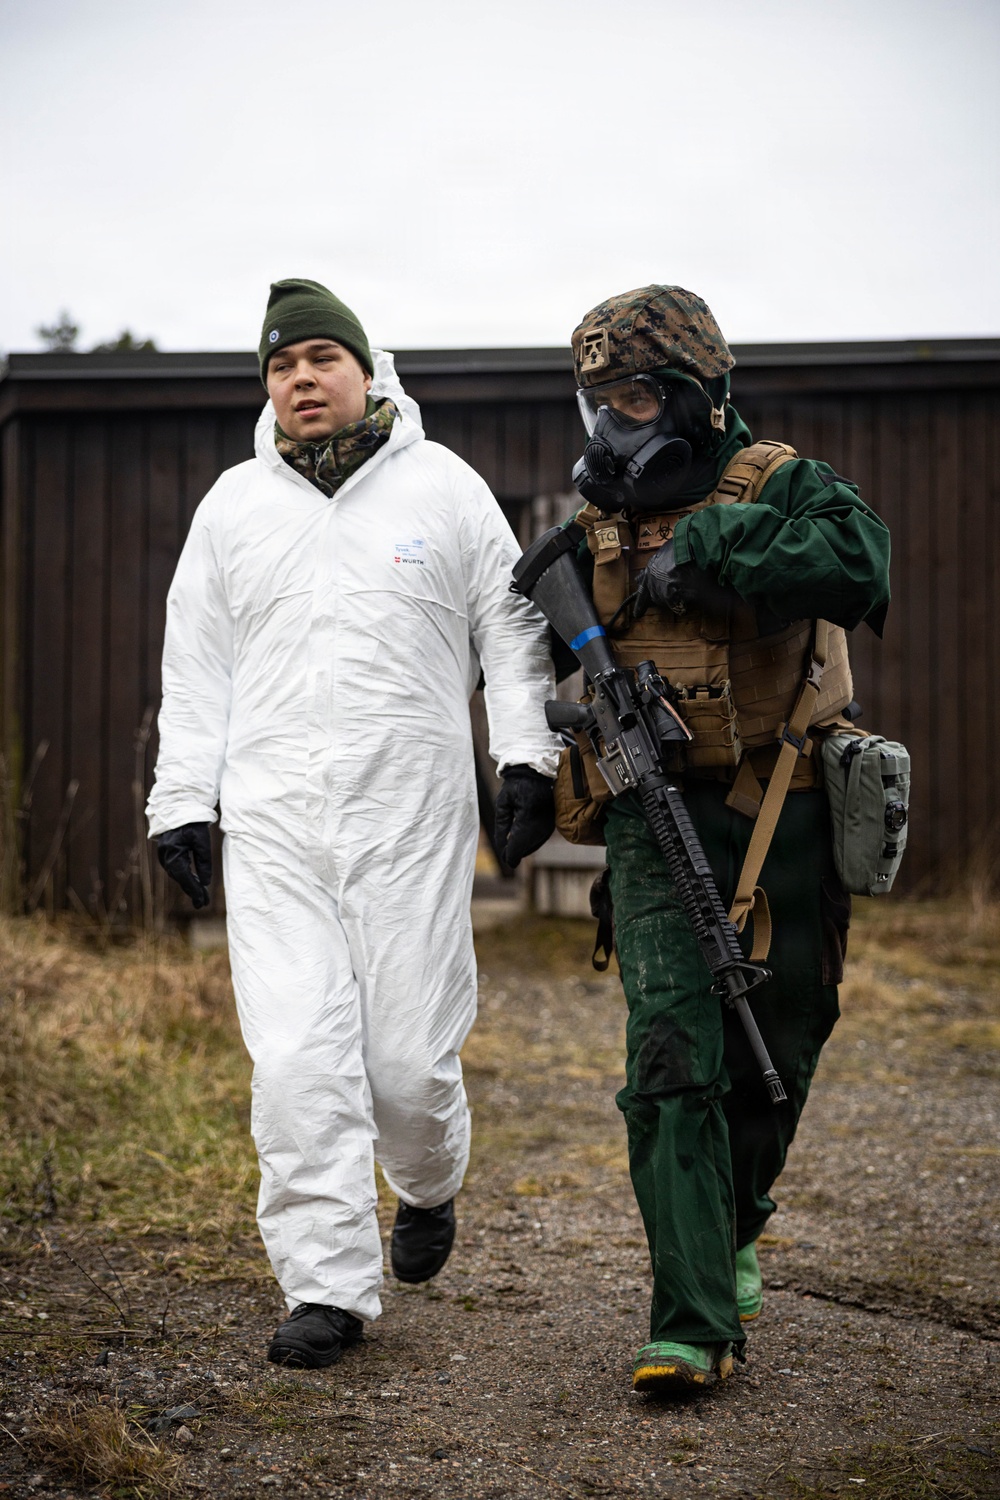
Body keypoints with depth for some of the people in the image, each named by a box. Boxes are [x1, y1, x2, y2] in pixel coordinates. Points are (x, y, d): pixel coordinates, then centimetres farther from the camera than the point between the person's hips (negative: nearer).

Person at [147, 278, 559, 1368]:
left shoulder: (443, 487, 7)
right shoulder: (233, 505, 12)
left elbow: (511, 627, 9)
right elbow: (196, 666, 14)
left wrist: (527, 755, -1)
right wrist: (180, 800, 9)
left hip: (415, 820, -1)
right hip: (274, 826, 2)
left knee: (410, 1058, -1)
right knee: (296, 1060, -7)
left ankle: (428, 1185, 32)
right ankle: (327, 1288, 0)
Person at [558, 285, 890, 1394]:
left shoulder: (781, 487, -6)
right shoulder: (598, 520, 8)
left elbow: (858, 561, -28)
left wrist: (704, 552, -26)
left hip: (782, 819, -1)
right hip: (659, 819, 2)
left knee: (774, 1053, 12)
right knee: (672, 1055, -13)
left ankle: (728, 1232, 40)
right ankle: (696, 1322, -13)